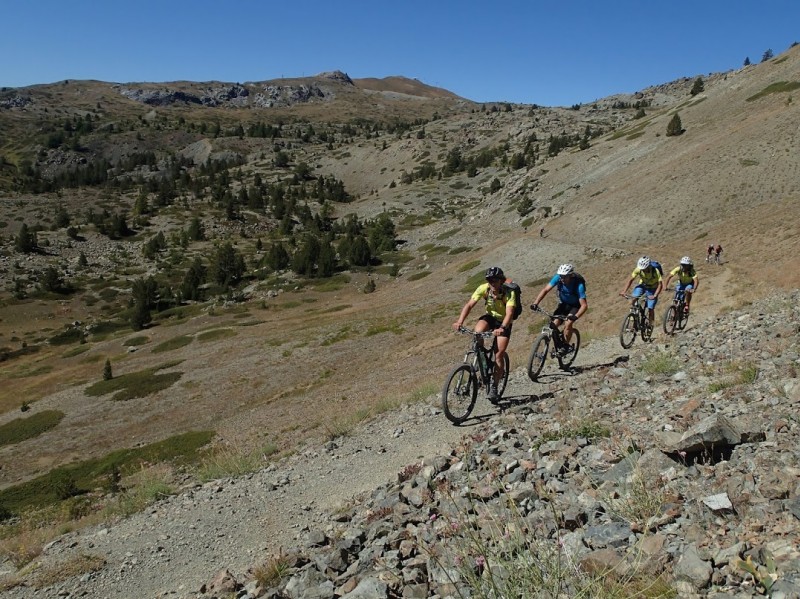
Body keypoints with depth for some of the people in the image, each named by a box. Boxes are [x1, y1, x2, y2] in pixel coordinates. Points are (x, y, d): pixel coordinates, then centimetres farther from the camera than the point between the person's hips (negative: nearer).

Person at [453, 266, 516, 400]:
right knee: (478, 332, -31)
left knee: (499, 355, -10)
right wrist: (460, 321, -42)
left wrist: (502, 328, -58)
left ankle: (494, 386, 7)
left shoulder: (509, 293, -29)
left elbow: (509, 313, -40)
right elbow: (469, 305, -27)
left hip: (504, 322, -2)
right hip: (490, 317, 2)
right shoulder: (483, 288, -21)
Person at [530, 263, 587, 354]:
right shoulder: (558, 277, -25)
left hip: (575, 305, -4)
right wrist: (535, 303, -38)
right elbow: (545, 289, -25)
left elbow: (584, 305, -35)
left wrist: (575, 317, -52)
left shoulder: (579, 285, -34)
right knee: (554, 325, -11)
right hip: (563, 304, 4)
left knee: (568, 323, -26)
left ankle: (566, 346, -4)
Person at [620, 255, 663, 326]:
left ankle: (651, 324, 9)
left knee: (650, 308, -9)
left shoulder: (655, 271, -31)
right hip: (642, 285, 3)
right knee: (634, 299, -26)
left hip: (652, 288, -3)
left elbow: (660, 284, -30)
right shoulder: (638, 269, -23)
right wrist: (624, 291, -25)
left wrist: (655, 295, -43)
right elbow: (631, 280, -15)